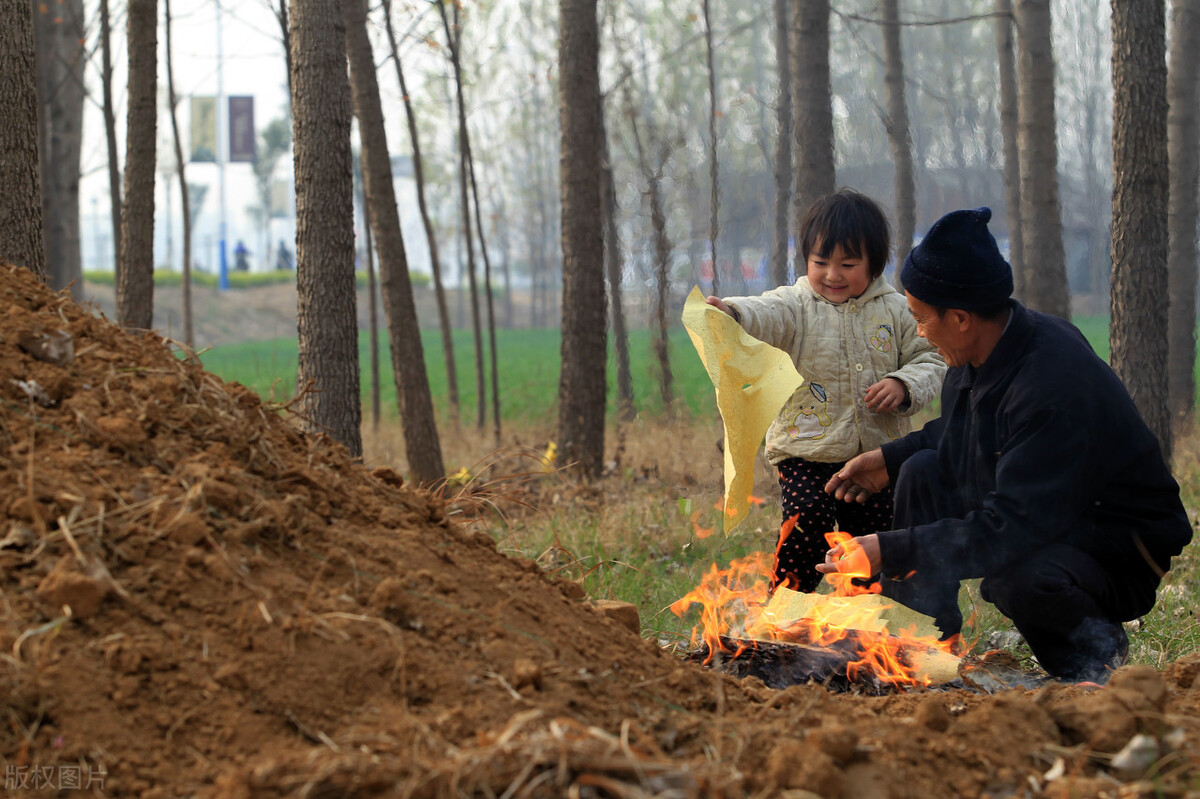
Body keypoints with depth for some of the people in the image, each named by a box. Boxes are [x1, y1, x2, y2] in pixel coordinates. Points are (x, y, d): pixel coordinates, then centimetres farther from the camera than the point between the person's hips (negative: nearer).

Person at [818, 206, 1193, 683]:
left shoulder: (1054, 388, -33)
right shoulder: (981, 351, -4)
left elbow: (1009, 529, -35)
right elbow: (962, 433, 21)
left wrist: (891, 551, -33)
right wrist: (891, 459, 7)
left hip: (1118, 553, -9)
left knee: (1015, 577, -37)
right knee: (924, 469, 1)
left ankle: (1095, 647, -3)